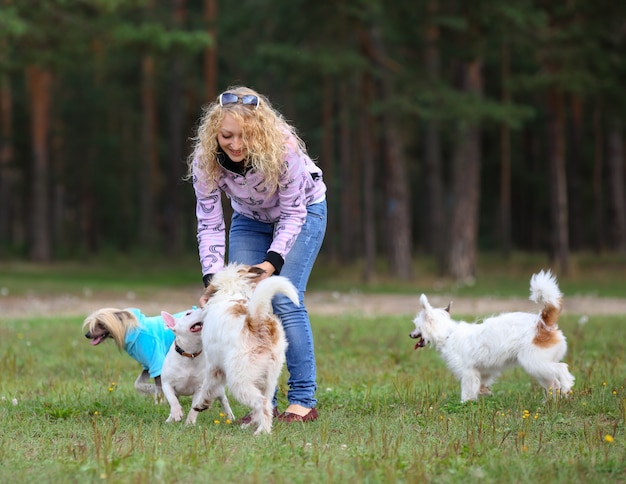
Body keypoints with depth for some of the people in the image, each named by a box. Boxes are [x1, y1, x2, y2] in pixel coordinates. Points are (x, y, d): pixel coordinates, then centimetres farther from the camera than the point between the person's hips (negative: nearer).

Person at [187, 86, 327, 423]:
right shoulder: (205, 161, -28)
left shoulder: (283, 149, -37)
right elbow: (209, 225, -20)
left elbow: (293, 213, -26)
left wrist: (273, 262, -37)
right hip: (250, 219, 4)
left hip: (302, 210, -4)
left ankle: (303, 401, -11)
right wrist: (212, 279, -32)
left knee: (285, 300, -18)